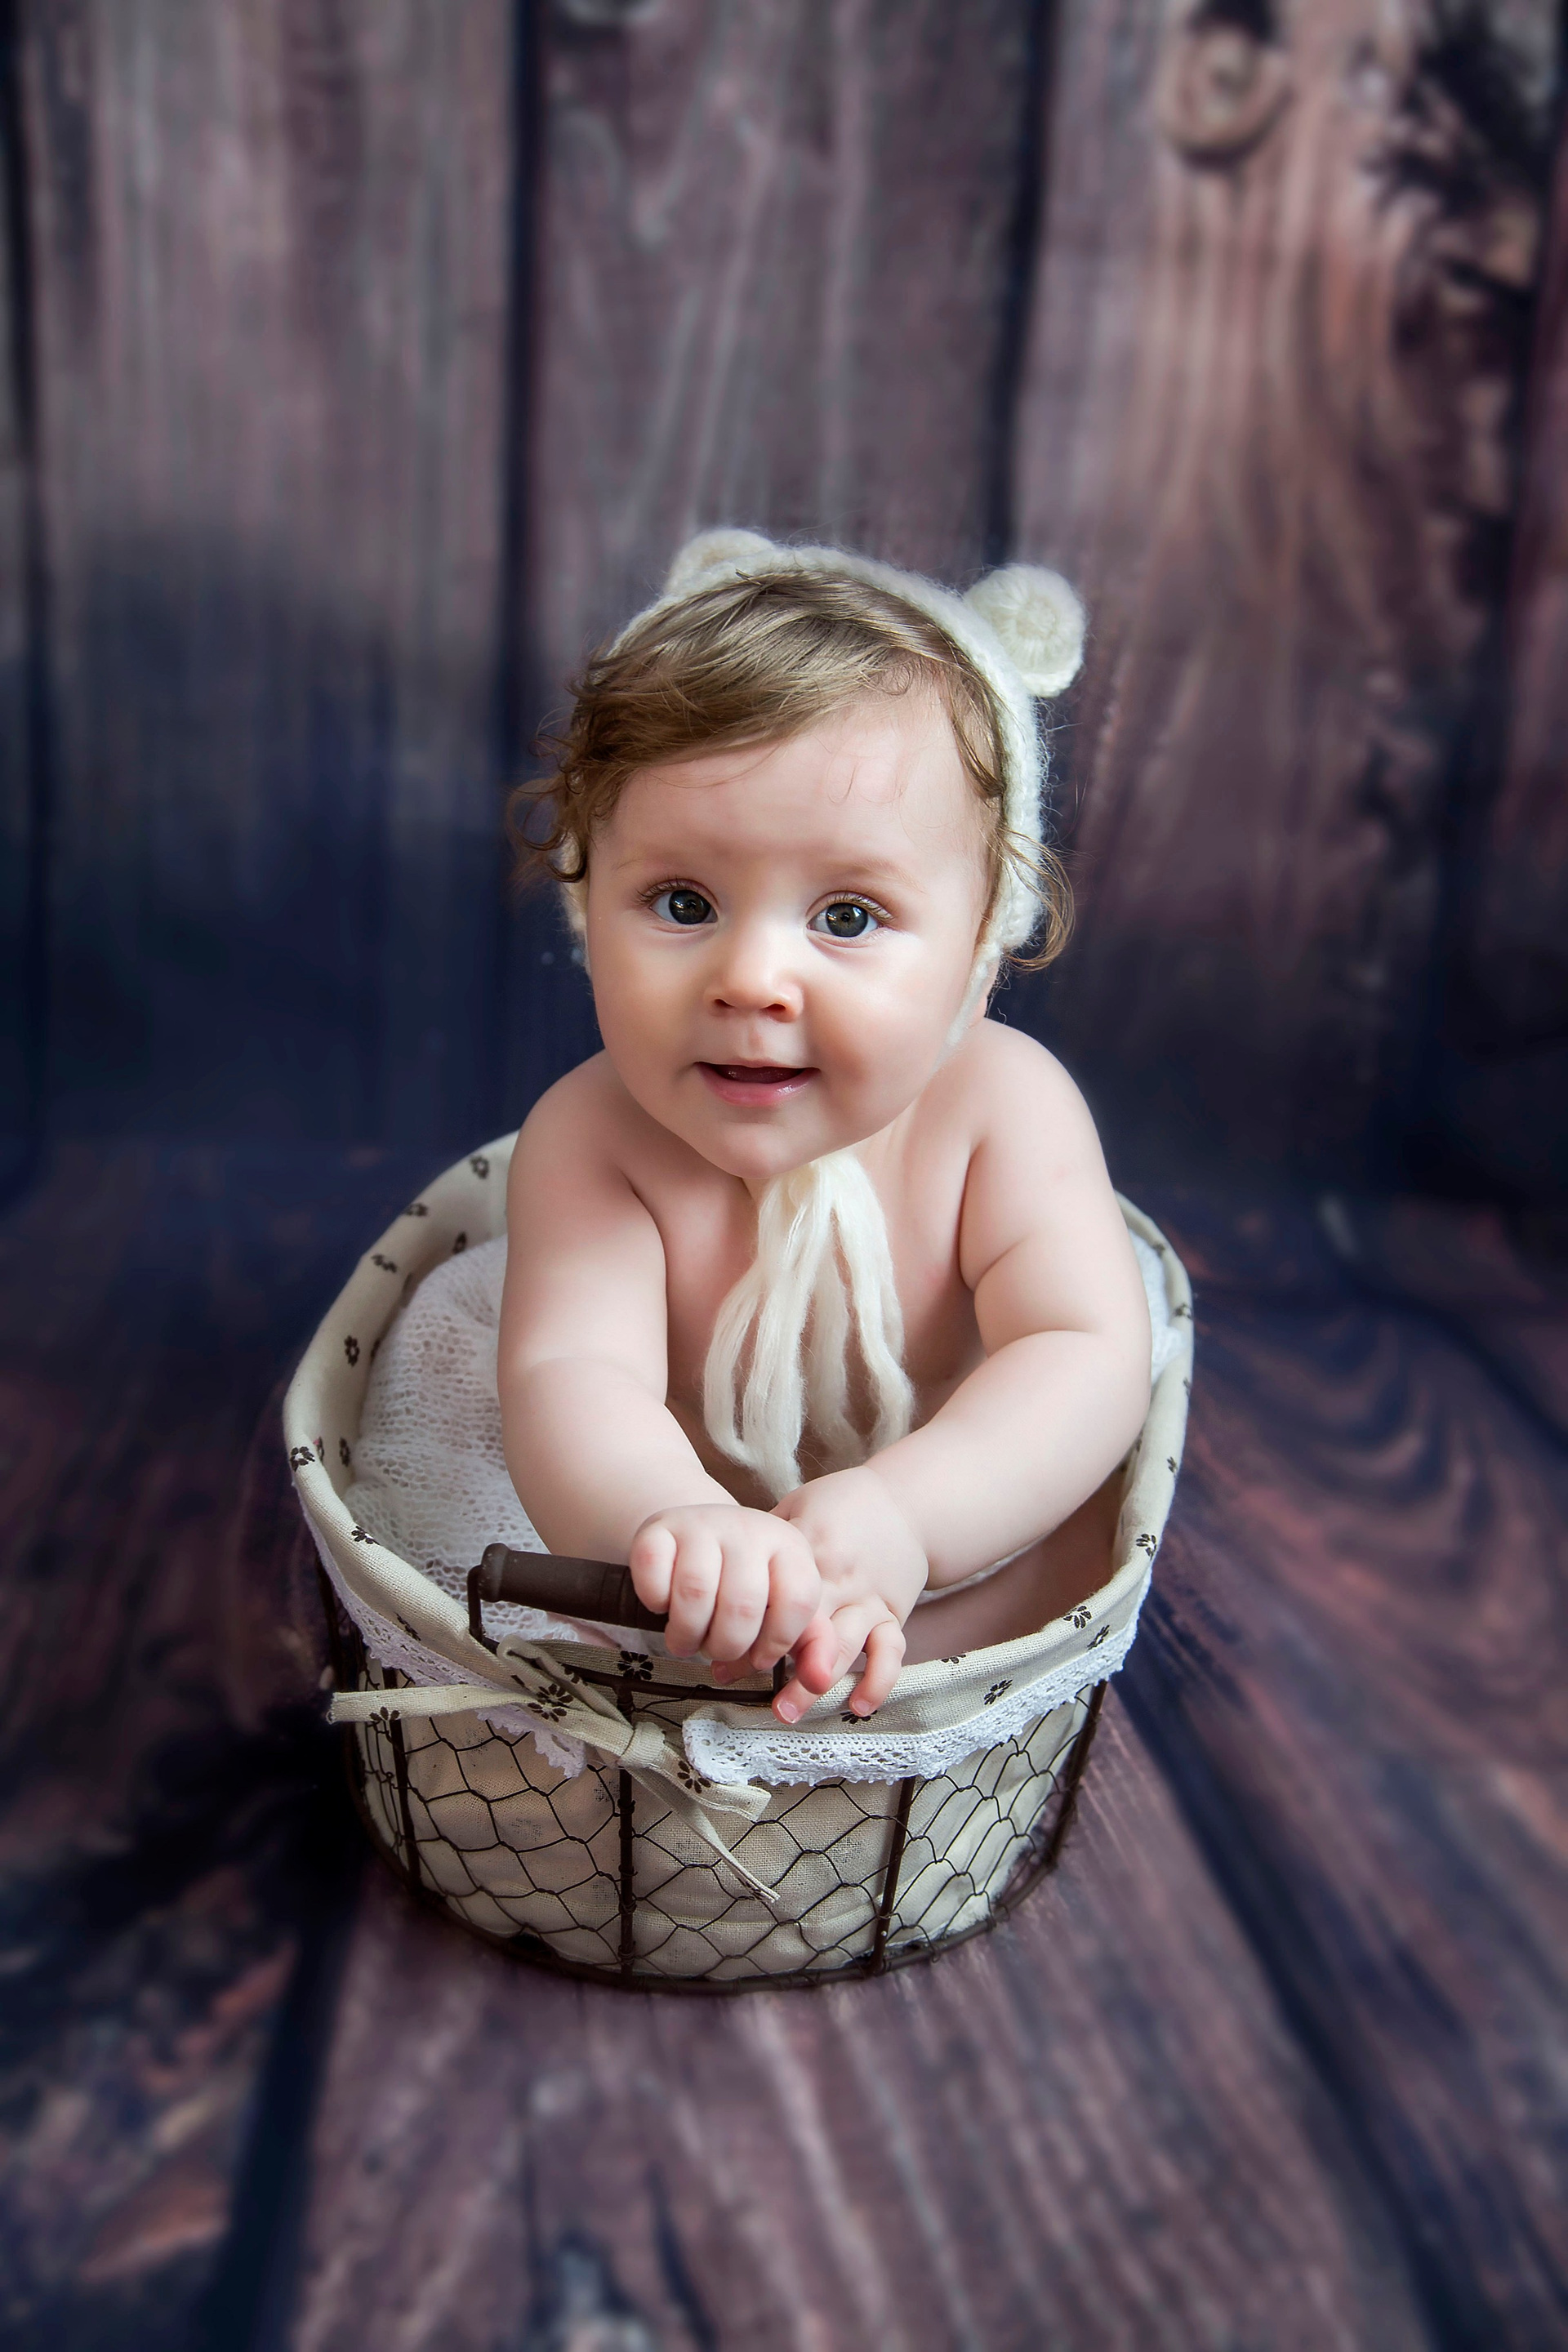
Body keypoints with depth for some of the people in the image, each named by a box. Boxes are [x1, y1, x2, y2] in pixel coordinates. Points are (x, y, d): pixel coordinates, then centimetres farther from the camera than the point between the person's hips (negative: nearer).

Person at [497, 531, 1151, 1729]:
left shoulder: (1003, 1103, -22)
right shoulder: (589, 1140, -23)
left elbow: (1088, 1354, -30)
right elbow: (571, 1376, -36)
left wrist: (903, 1516, -50)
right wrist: (670, 1519, -60)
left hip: (946, 1552, 1)